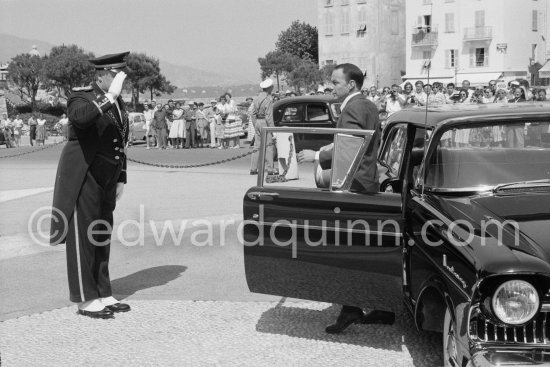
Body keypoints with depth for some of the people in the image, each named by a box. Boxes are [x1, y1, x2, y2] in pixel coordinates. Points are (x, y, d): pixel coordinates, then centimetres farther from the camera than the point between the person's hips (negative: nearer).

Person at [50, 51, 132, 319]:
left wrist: (120, 179, 15)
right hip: (82, 178, -8)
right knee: (82, 237, -3)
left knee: (101, 238, 11)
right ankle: (85, 301, 2)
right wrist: (110, 95, -36)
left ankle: (103, 295, 17)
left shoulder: (117, 104, 12)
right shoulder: (80, 98, -11)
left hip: (105, 181, 8)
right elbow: (81, 117, -37)